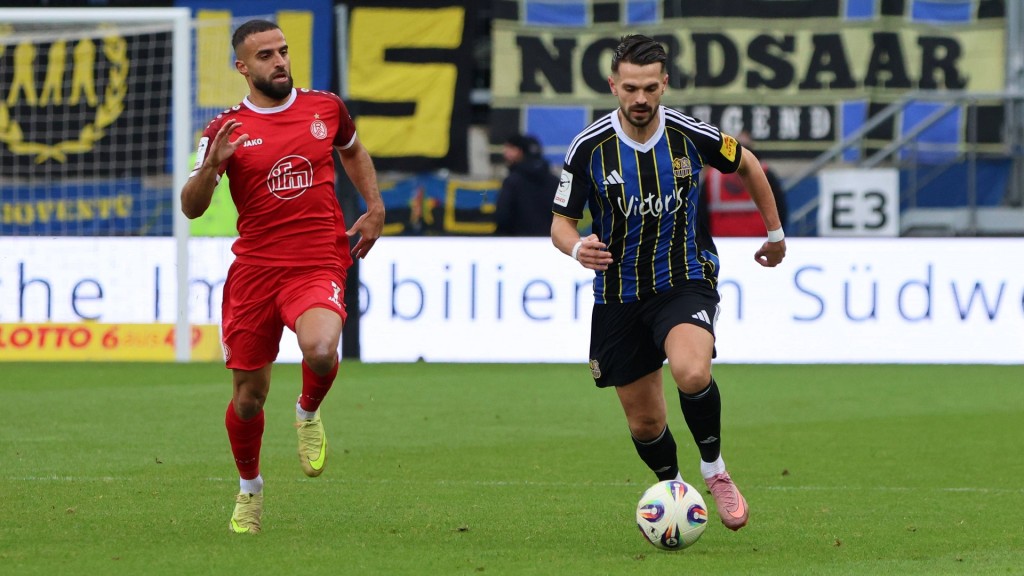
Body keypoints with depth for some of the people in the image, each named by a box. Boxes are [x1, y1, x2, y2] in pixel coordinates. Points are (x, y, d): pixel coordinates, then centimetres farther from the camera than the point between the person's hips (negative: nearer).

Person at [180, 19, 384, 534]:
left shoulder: (326, 108, 7)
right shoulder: (226, 130, 1)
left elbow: (353, 152, 29)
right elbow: (191, 208, -2)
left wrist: (375, 208, 17)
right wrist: (211, 166, -21)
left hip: (319, 264, 0)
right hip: (253, 269, 1)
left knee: (320, 349, -32)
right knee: (248, 396, 5)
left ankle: (308, 414, 3)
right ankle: (249, 490, 32)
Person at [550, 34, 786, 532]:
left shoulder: (691, 136, -11)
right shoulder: (589, 148, -12)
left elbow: (747, 166, 10)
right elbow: (561, 223, -3)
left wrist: (775, 233, 19)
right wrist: (577, 248, -27)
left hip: (685, 282, -2)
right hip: (619, 297, 2)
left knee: (691, 373, -32)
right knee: (645, 424, 6)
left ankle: (715, 471, -6)